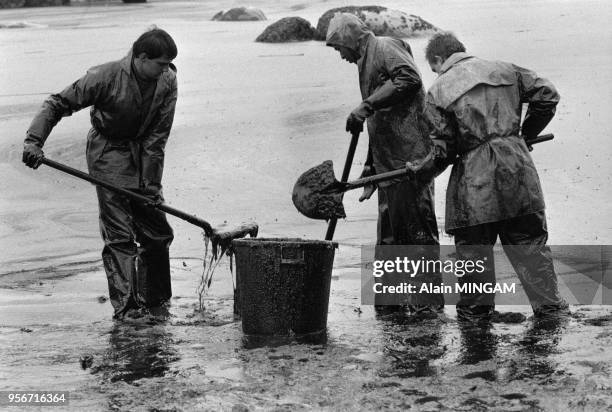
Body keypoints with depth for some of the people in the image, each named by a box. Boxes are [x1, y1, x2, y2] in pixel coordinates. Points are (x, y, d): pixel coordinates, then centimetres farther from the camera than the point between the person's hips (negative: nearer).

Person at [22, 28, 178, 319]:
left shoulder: (167, 81, -10)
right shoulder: (106, 77, -21)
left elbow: (158, 135, -11)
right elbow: (58, 104, -16)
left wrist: (151, 182, -15)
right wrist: (34, 140, -28)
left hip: (142, 153, 5)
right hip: (107, 152, -5)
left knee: (158, 232, 7)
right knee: (118, 234, -11)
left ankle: (155, 301, 23)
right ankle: (125, 305, -8)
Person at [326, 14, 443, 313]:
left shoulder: (384, 47, -3)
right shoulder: (367, 61, 25)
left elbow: (408, 78, -24)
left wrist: (366, 107, -24)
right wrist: (369, 170, 25)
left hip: (409, 155, -10)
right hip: (389, 161, 10)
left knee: (417, 225, -7)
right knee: (390, 231, 11)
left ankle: (430, 296, -3)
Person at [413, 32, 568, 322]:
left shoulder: (438, 92, 0)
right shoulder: (504, 70, 10)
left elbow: (443, 150, -2)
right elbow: (547, 95, 11)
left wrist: (424, 174, 15)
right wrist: (526, 133, 21)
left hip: (474, 179, -3)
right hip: (516, 163, 3)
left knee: (474, 244, 10)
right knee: (528, 240, 11)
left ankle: (476, 308, 17)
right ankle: (547, 302, 15)